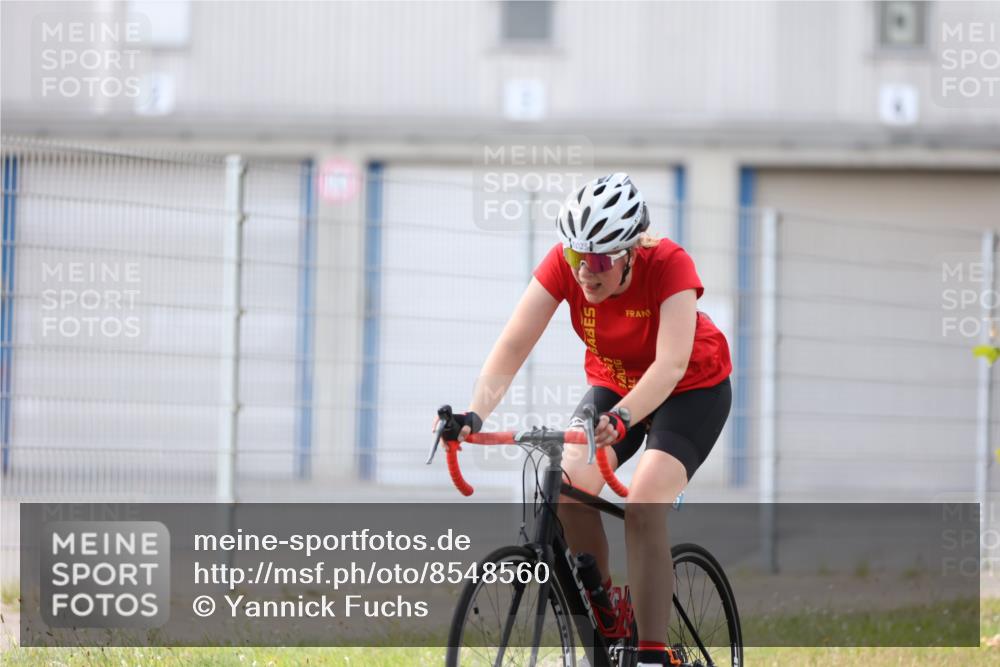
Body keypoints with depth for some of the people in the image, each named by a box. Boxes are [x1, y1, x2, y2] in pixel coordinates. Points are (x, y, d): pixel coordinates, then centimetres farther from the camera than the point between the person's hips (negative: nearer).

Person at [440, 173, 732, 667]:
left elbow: (671, 364, -42)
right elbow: (514, 344, -28)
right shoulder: (564, 265, -22)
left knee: (642, 509, -26)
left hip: (691, 391, -4)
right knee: (569, 489, -21)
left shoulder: (668, 265, -32)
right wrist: (474, 413, -45)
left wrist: (621, 419, -59)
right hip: (613, 385, 4)